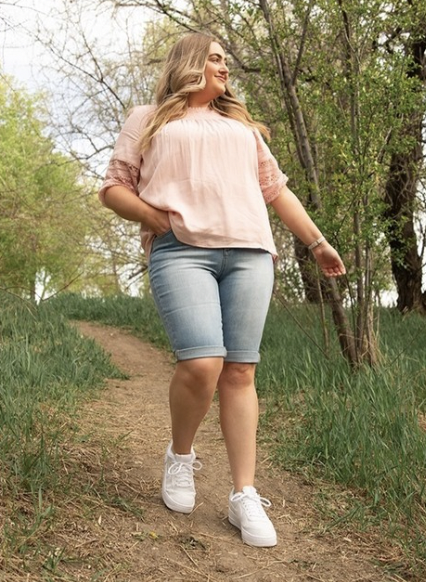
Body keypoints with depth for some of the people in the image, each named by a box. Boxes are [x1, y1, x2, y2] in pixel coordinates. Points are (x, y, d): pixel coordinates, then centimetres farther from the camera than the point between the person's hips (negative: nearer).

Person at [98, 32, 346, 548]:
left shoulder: (241, 125, 29)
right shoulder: (147, 120, 19)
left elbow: (276, 189, 28)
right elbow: (112, 188, 12)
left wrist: (317, 241, 23)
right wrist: (154, 217, -5)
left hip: (248, 253, 3)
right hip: (180, 251, -3)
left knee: (240, 371, -4)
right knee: (201, 365, -20)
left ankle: (244, 496, 2)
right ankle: (180, 456, 9)